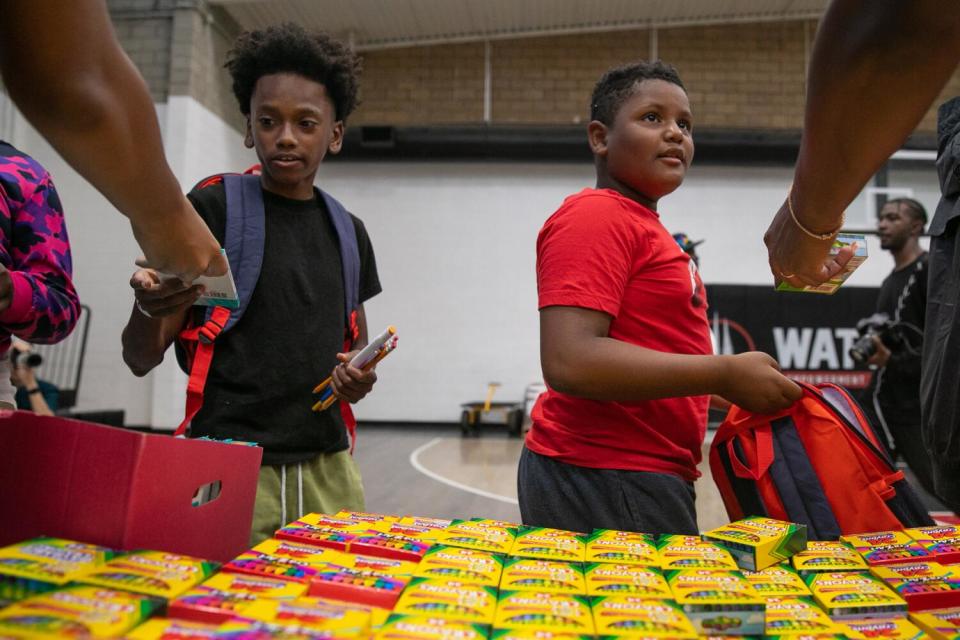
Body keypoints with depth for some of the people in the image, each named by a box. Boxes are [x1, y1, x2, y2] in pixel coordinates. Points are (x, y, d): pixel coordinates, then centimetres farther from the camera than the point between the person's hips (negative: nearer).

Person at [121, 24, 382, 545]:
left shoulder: (348, 232, 11)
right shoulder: (212, 208, -2)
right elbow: (141, 358, -1)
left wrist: (358, 378, -2)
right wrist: (148, 307, -23)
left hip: (327, 465, 4)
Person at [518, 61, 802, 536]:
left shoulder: (644, 228, 17)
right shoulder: (595, 216, -11)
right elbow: (569, 361, -23)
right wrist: (725, 374, -18)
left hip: (644, 479, 9)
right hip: (602, 482, -9)